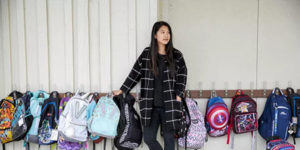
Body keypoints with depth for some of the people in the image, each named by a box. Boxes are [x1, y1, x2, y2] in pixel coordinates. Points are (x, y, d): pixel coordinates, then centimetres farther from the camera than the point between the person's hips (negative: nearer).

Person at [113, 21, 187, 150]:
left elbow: (182, 76, 7)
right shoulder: (147, 53, 4)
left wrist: (178, 96, -3)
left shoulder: (176, 55, 1)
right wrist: (122, 90, 9)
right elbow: (135, 73, 8)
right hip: (150, 105, 1)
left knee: (169, 138, 7)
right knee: (149, 138, 3)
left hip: (169, 106, -1)